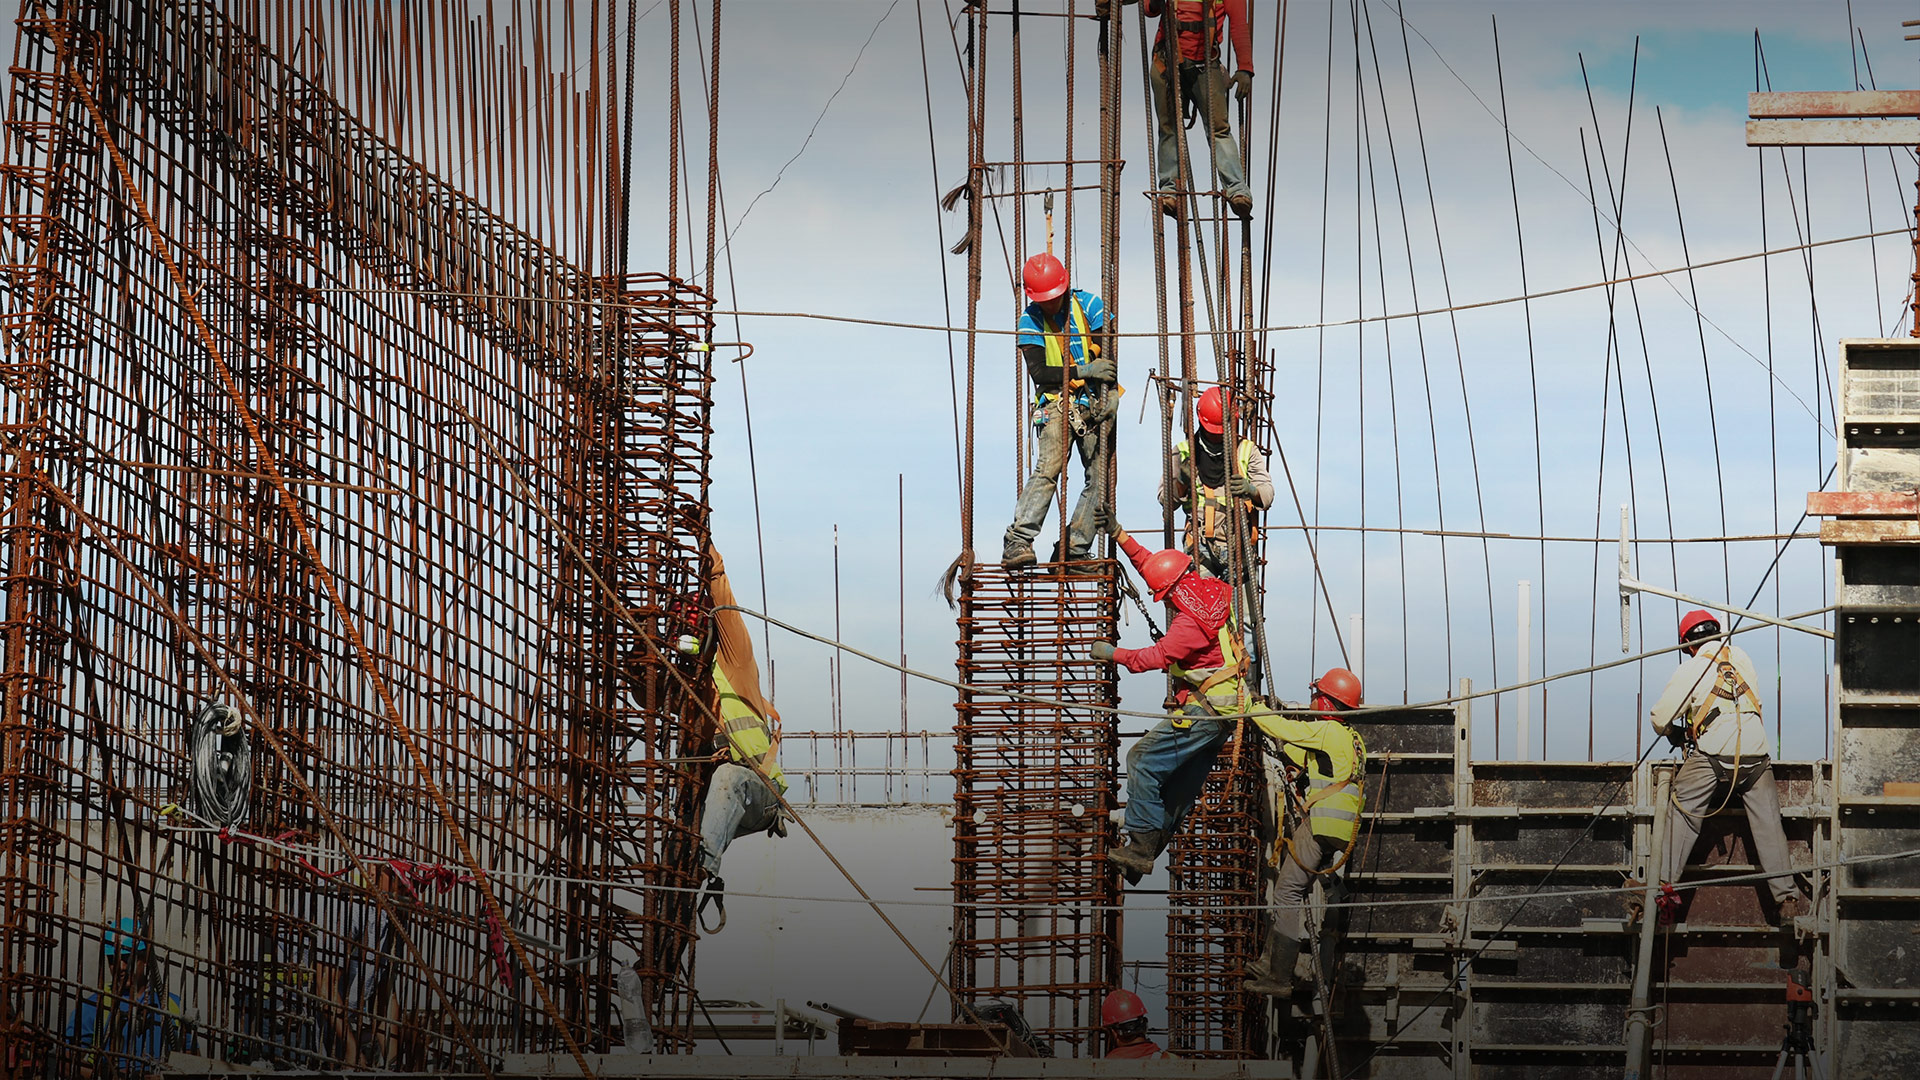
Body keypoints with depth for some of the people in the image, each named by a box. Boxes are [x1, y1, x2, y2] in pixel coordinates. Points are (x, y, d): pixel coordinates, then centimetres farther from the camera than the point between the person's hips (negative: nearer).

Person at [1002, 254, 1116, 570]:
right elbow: (1039, 372, -11)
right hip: (1056, 403, -2)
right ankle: (1017, 544, -29)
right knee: (1047, 470, -22)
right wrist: (1083, 371, -22)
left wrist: (1109, 394, -14)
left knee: (1100, 479, -6)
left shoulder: (1088, 305, -1)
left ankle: (1073, 550, -2)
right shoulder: (1030, 321, -2)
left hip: (1095, 404, 2)